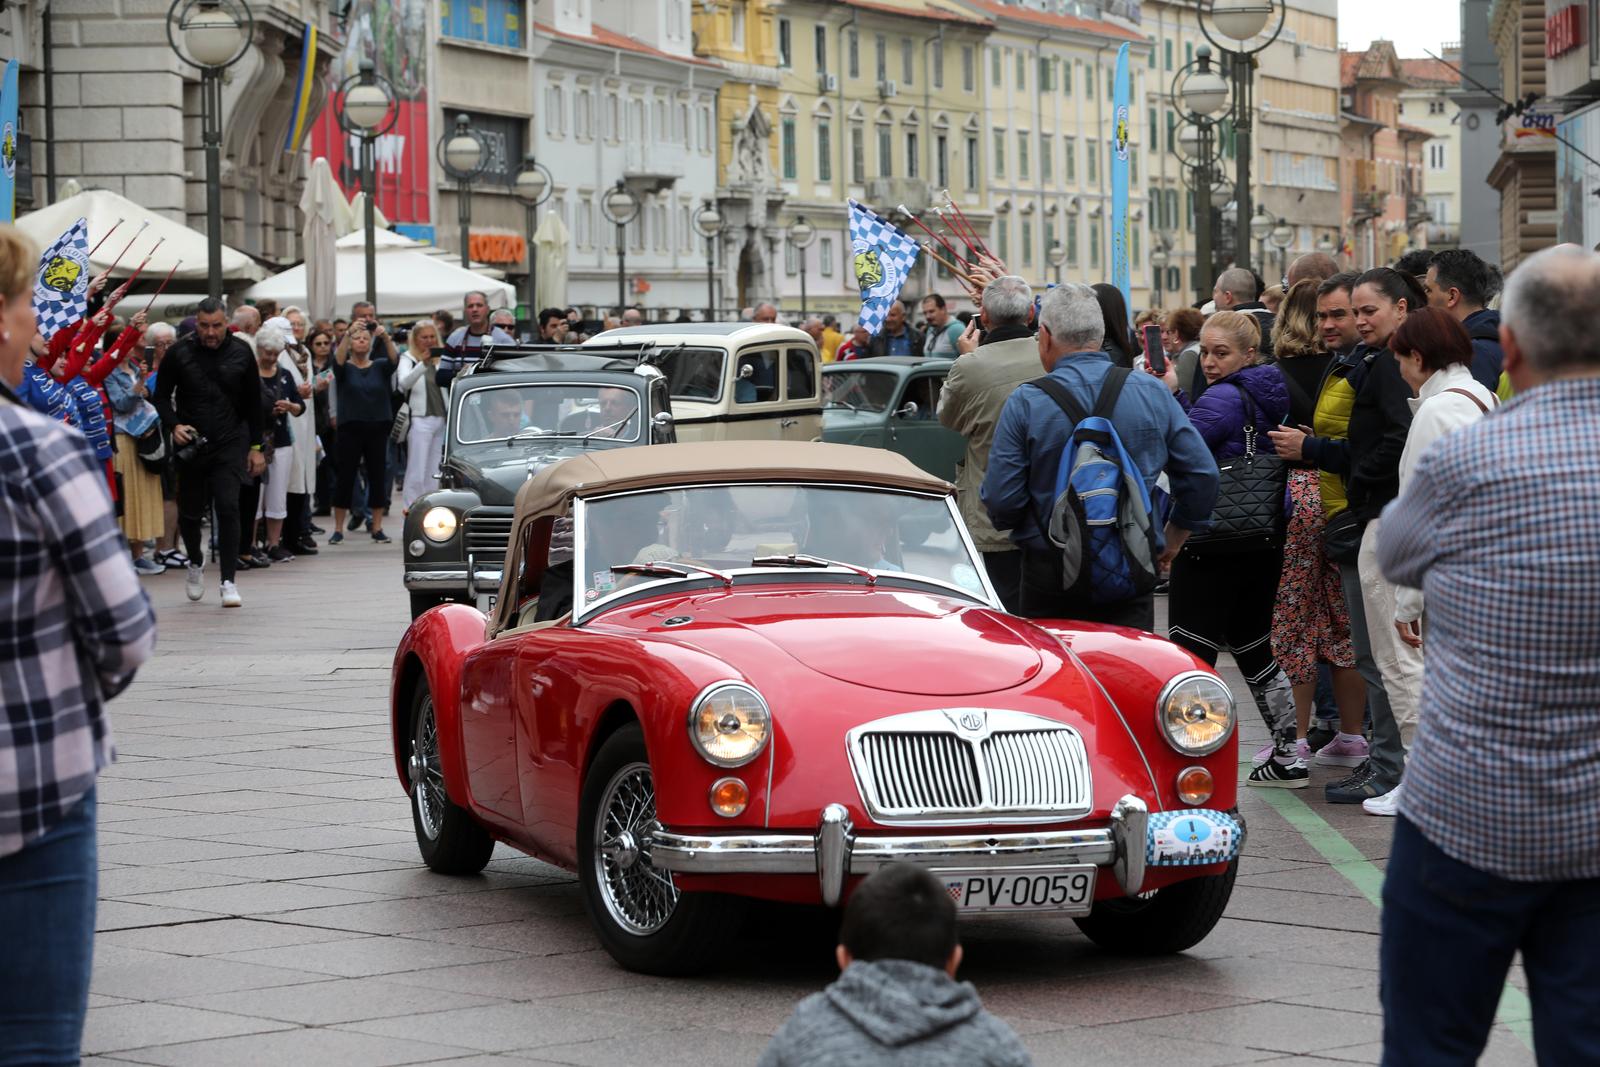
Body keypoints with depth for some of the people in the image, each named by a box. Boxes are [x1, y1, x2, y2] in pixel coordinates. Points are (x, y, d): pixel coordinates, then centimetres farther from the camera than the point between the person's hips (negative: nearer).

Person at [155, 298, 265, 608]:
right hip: (191, 443, 1)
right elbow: (162, 395, 5)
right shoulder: (179, 352, -3)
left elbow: (253, 404, 8)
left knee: (228, 507, -13)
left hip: (230, 443, -1)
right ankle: (195, 562, 39)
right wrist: (173, 425, -13)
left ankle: (228, 581, -8)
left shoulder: (241, 353, 1)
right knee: (190, 512, 9)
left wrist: (256, 447, 7)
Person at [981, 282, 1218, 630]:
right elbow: (1202, 473, 4)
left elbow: (1000, 501, -8)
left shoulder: (1024, 404, -6)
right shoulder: (1153, 393, 2)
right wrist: (1173, 539, 18)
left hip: (1050, 576, -2)